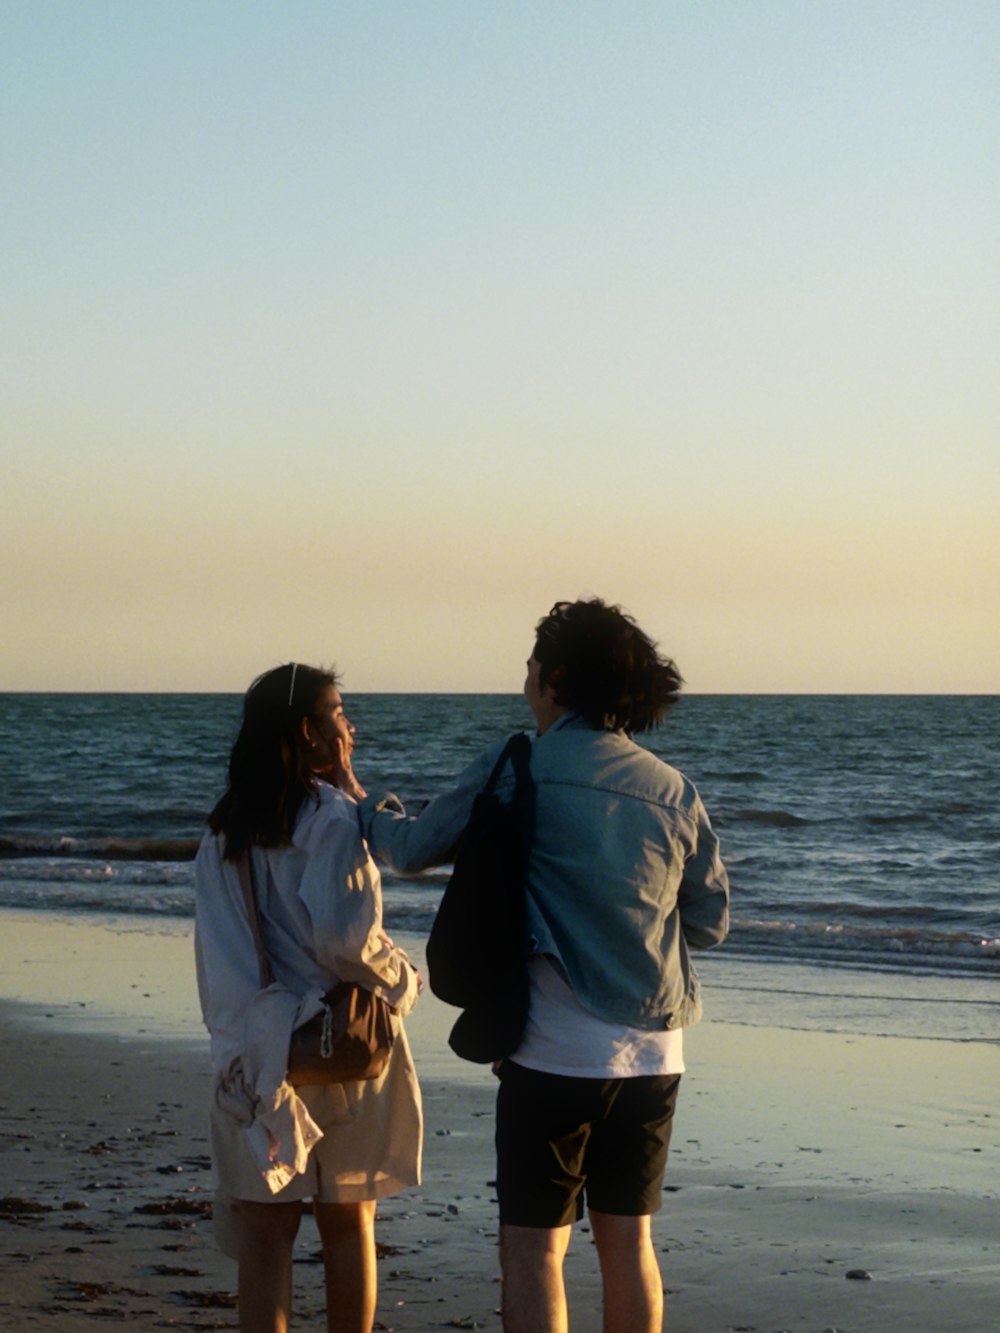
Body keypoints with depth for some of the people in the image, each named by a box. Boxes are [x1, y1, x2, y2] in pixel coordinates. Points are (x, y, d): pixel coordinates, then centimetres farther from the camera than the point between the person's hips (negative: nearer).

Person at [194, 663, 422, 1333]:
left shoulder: (224, 831, 8)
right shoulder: (333, 816, -11)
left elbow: (215, 951, 7)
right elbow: (347, 937, -17)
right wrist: (404, 980, -4)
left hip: (252, 1052, 4)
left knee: (264, 1234, 3)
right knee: (350, 1226, 10)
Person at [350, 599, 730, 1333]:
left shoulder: (518, 772, -7)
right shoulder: (674, 792, 5)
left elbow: (415, 847, 6)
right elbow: (711, 921, 12)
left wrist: (370, 811, 27)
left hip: (556, 1051, -5)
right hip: (654, 1052, 5)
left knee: (534, 1246, 1)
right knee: (628, 1238, 14)